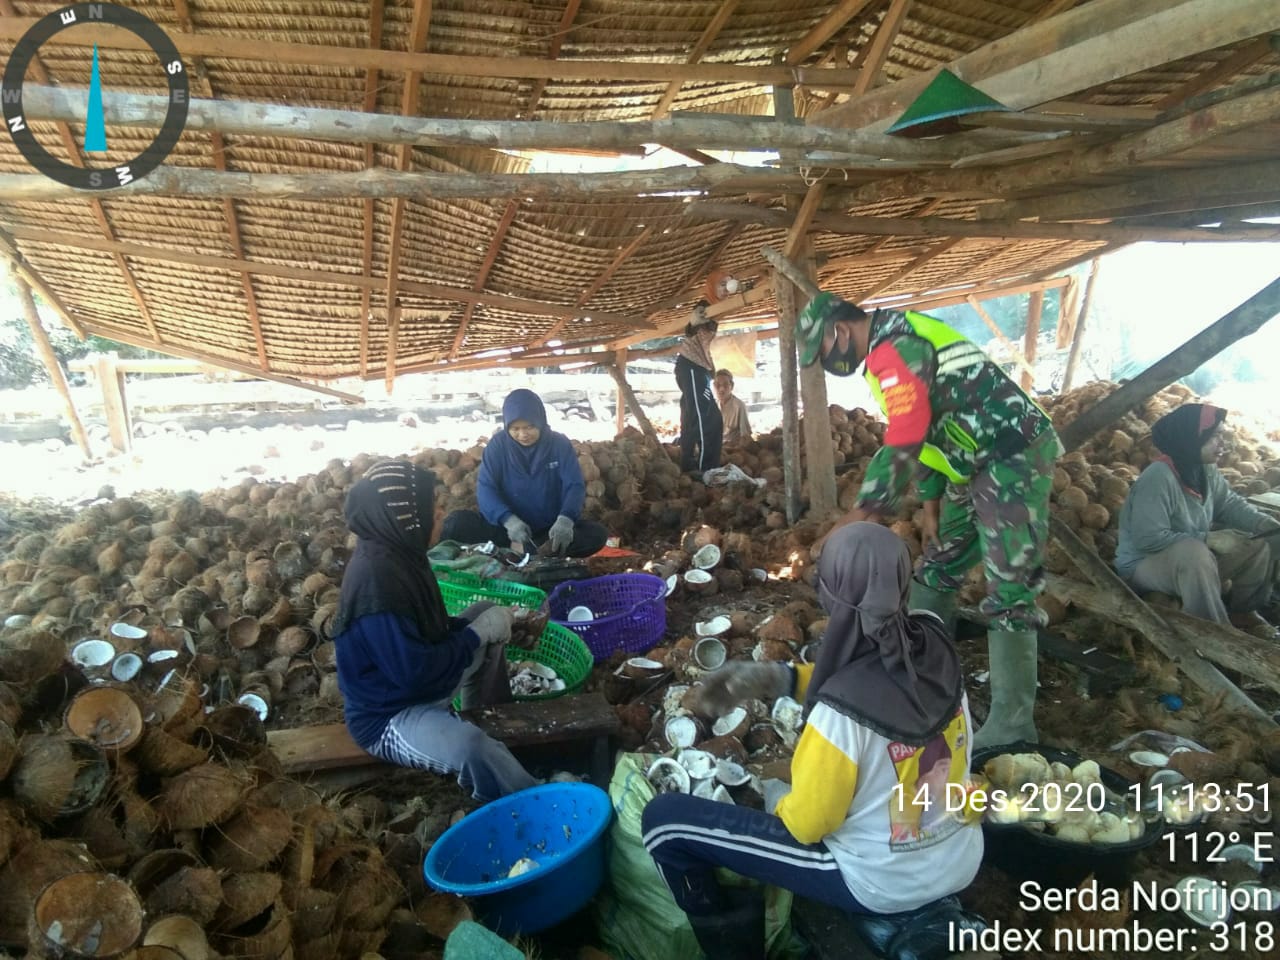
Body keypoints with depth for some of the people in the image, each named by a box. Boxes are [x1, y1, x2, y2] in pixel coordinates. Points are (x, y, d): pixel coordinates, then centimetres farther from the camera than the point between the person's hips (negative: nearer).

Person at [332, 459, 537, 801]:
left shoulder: (393, 552, 0)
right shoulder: (376, 578, -30)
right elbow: (415, 671, -30)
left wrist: (479, 626, -4)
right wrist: (477, 634, -16)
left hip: (418, 680, 10)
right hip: (389, 715, -10)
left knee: (486, 611, 17)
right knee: (471, 746, -37)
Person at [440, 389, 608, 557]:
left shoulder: (560, 444, -3)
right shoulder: (498, 444, -3)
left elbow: (574, 485, -11)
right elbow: (485, 487, -10)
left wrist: (565, 519, -34)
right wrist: (508, 519, -31)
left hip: (550, 529, 0)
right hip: (508, 526, 0)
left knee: (597, 533, -27)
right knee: (455, 523, -25)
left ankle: (515, 549, -31)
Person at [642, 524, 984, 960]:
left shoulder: (841, 712, -33)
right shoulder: (934, 641, -15)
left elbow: (807, 824, -18)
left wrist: (780, 809, 4)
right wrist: (777, 678, -8)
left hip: (880, 883, -6)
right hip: (962, 861, 7)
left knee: (663, 819, -5)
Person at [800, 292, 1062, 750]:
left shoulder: (892, 345, -18)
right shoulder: (901, 337, 15)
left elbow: (905, 437, -29)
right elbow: (930, 427, 20)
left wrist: (864, 512, -29)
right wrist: (931, 502, 17)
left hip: (1014, 459, -11)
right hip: (979, 467, 11)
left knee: (1008, 593, -8)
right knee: (936, 572, 16)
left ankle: (1011, 726, -2)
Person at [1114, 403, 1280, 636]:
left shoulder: (1206, 471, -1)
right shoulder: (1158, 478, -29)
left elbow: (1230, 505, 13)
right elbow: (1149, 539, -33)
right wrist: (1209, 539, -26)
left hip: (1194, 558, 9)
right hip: (1144, 563, -9)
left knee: (1261, 543, 3)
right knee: (1194, 553, -39)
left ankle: (1242, 610, 18)